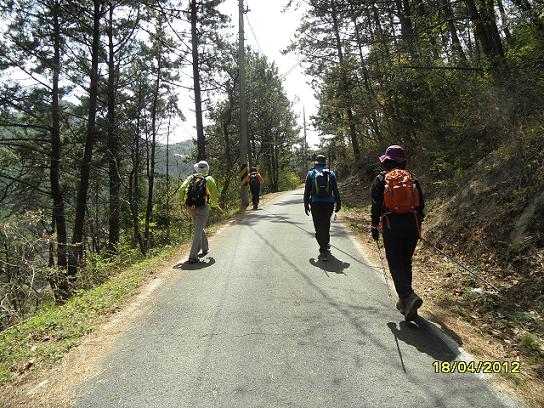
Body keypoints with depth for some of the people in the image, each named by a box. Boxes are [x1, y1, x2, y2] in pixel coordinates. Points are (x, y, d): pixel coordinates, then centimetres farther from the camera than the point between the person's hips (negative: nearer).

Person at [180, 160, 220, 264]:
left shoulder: (190, 178, 10)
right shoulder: (209, 179, 3)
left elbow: (181, 190, -2)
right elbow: (215, 194, 4)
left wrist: (184, 201, 11)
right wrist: (214, 204, 23)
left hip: (190, 208, 4)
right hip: (202, 208, -4)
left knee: (199, 228, 23)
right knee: (198, 231, -3)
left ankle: (205, 249, 39)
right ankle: (192, 257, -8)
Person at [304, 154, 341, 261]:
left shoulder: (311, 174, 2)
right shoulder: (331, 173, 5)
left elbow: (307, 191, 1)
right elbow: (335, 191, 4)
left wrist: (306, 205, 7)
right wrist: (338, 204, 10)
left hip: (316, 204, -2)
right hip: (328, 204, 2)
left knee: (319, 227, 1)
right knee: (326, 225, 21)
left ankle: (324, 252, -4)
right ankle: (326, 245, 35)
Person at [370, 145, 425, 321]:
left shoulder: (381, 179, 0)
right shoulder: (412, 178, 11)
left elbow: (376, 205, -4)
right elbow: (421, 205, 11)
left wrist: (374, 226, 3)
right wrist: (418, 226, 19)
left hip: (391, 226, -4)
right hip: (412, 225, 4)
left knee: (396, 265, 1)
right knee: (406, 263, 15)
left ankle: (409, 296, -18)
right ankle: (404, 301, 23)